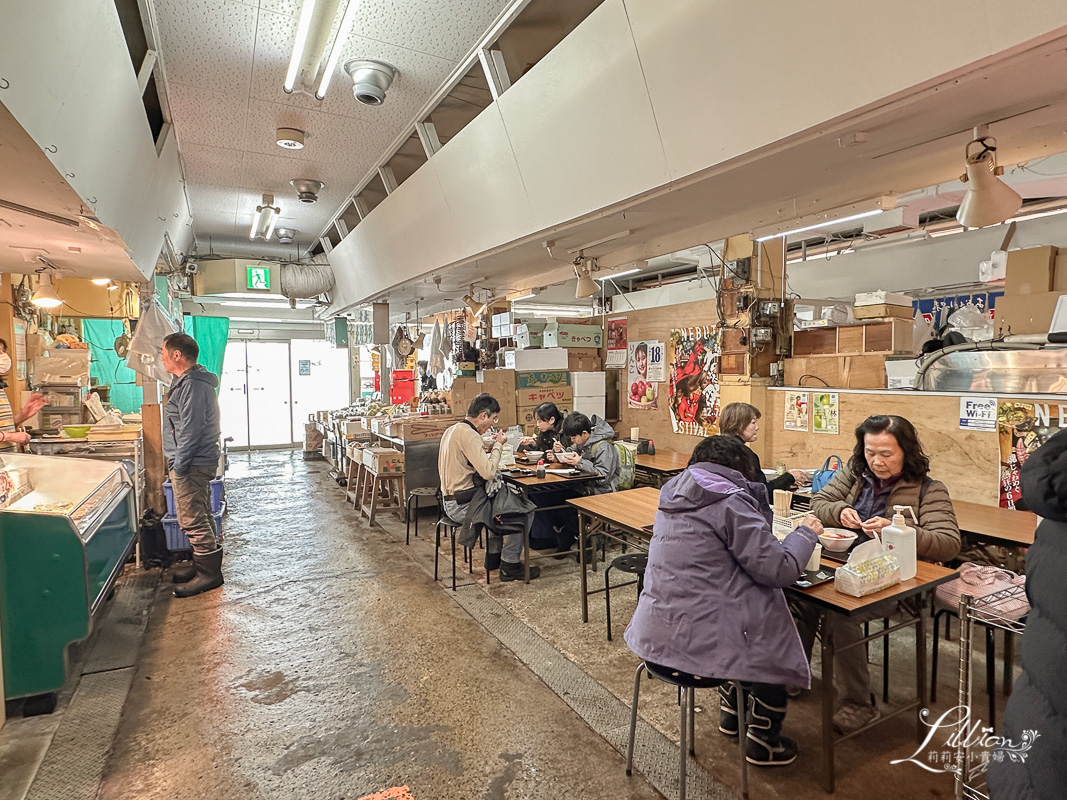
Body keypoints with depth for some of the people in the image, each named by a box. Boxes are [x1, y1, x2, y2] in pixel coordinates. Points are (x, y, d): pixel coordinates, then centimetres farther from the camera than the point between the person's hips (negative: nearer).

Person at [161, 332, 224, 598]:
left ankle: (209, 573, 4)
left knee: (193, 520, -5)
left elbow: (191, 430, -23)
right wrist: (178, 464, 20)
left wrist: (179, 466, -19)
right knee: (201, 518, 17)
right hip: (196, 463, 11)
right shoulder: (188, 381, 16)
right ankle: (203, 566, 29)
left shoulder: (192, 385, -19)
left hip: (191, 465, -11)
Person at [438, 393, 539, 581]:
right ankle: (510, 566, 6)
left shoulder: (452, 430, 10)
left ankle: (493, 557, 35)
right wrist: (498, 445, -13)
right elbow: (488, 472, -27)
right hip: (461, 506, -10)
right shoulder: (468, 434, -21)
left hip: (451, 501, 10)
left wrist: (491, 445, 9)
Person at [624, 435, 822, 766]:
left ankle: (730, 710, 44)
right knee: (775, 634, 18)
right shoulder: (730, 502, -15)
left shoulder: (673, 495, 10)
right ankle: (763, 741, 32)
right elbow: (778, 569, -14)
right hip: (694, 637, -8)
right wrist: (806, 532, 2)